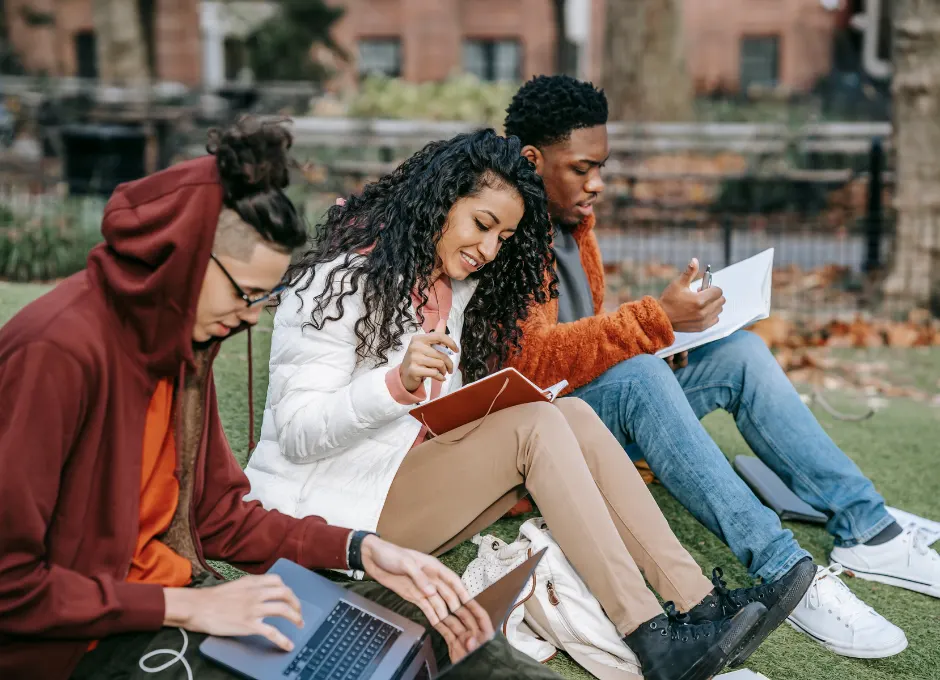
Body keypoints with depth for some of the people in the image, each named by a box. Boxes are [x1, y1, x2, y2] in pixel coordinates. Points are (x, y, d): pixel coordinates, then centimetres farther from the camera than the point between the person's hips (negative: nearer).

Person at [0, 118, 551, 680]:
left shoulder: (182, 343, 5)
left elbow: (219, 513, 10)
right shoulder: (57, 353, -23)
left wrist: (361, 550, -1)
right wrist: (183, 606, -23)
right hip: (75, 635, -8)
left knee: (415, 615, -3)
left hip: (176, 591, 8)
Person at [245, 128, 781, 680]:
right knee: (535, 425, -25)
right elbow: (296, 434, -19)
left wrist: (475, 409, -7)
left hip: (415, 477, 8)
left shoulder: (458, 287, 11)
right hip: (333, 507, -7)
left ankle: (697, 602, -18)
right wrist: (397, 383, -33)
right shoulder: (346, 279, -13)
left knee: (573, 417, -14)